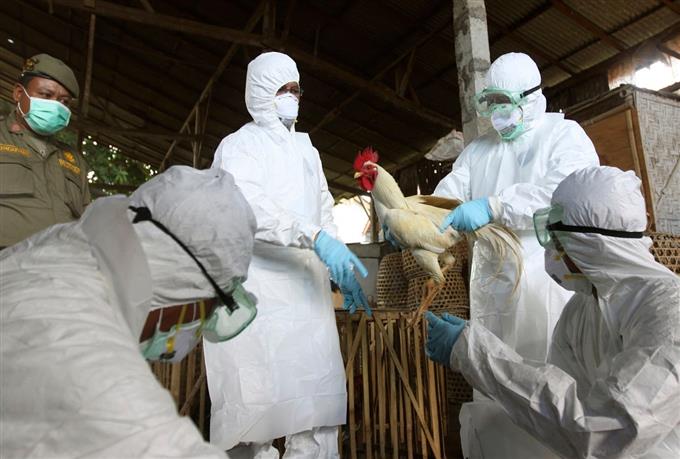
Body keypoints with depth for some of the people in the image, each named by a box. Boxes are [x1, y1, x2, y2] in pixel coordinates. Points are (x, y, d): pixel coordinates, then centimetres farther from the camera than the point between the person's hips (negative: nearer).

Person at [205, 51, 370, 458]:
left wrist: (343, 272, 10)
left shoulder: (306, 150, 22)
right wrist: (316, 239, -27)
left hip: (306, 291, 6)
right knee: (257, 402, -3)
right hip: (257, 291, -5)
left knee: (319, 398, 4)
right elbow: (248, 206, -16)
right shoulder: (239, 145, 3)